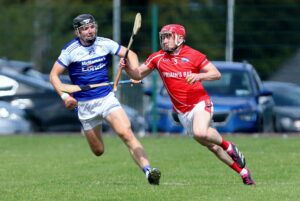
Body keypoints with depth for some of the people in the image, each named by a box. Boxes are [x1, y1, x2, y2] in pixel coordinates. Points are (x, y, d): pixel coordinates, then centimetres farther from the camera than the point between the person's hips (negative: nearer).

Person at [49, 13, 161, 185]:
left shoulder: (104, 44, -2)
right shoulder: (70, 50, -8)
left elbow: (130, 55, 3)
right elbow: (54, 75, -3)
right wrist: (64, 95, -18)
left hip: (107, 98, 1)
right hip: (85, 105, -1)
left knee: (126, 133, -22)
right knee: (98, 151, 8)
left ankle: (148, 170, -30)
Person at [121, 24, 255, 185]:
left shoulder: (193, 55, -8)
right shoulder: (158, 58, 1)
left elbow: (216, 74, -6)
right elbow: (138, 74, 5)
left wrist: (199, 76, -24)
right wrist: (127, 66, -15)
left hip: (200, 103, -5)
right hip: (182, 111, 5)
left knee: (200, 133, -33)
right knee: (211, 146, 9)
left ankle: (228, 146, -5)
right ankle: (243, 172, 22)